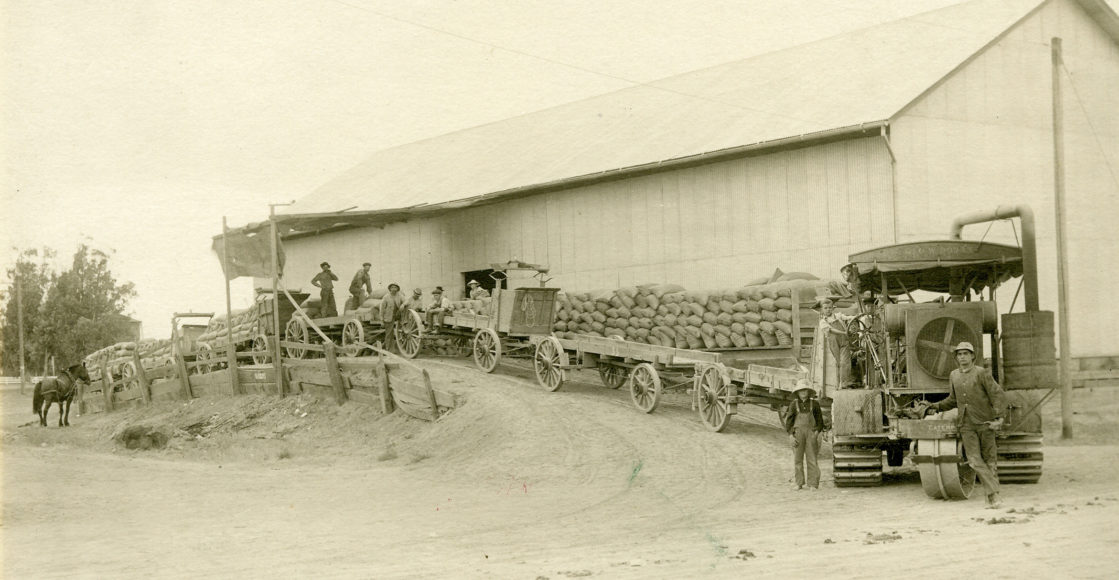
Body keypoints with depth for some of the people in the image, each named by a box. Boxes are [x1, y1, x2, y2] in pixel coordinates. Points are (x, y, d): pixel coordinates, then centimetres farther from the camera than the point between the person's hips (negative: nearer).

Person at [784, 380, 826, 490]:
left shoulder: (814, 404, 6)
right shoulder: (794, 404, 6)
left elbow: (819, 419, 10)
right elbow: (788, 420, 6)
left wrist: (817, 431, -4)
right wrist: (791, 434, -3)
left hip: (811, 432, -1)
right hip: (798, 432, 1)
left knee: (812, 458, -2)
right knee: (797, 458, 0)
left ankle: (813, 484, 1)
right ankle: (798, 483, 6)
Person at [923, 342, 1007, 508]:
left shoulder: (982, 373, -5)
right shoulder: (954, 376, 11)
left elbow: (998, 396, -8)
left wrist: (998, 417, -19)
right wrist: (934, 406, 14)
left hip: (984, 422, -3)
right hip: (966, 424, 3)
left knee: (989, 459, 3)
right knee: (974, 460, -10)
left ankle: (992, 496, 13)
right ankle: (994, 495, -12)